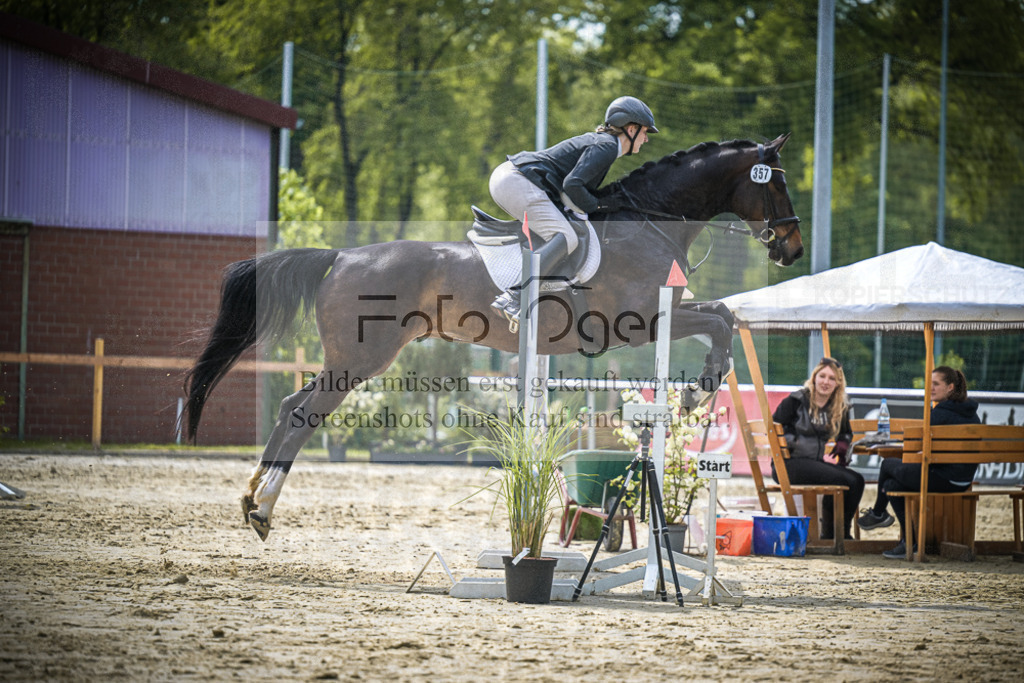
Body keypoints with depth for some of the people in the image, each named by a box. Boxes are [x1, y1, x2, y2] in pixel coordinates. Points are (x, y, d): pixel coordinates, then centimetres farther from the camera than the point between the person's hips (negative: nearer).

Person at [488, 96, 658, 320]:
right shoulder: (607, 146, -8)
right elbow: (572, 184, -19)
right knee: (565, 239, -20)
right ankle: (512, 299, -32)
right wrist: (597, 205, -5)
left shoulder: (599, 140, 23)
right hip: (518, 183, -11)